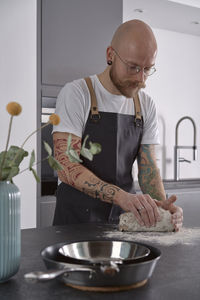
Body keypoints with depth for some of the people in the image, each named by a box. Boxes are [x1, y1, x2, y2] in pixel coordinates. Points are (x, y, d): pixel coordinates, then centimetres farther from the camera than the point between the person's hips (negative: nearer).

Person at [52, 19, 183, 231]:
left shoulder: (146, 105, 7)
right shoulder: (76, 93, -9)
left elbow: (148, 166, 6)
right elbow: (66, 166, -18)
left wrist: (162, 204, -15)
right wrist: (121, 196, -31)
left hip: (126, 219, 4)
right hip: (78, 218, -4)